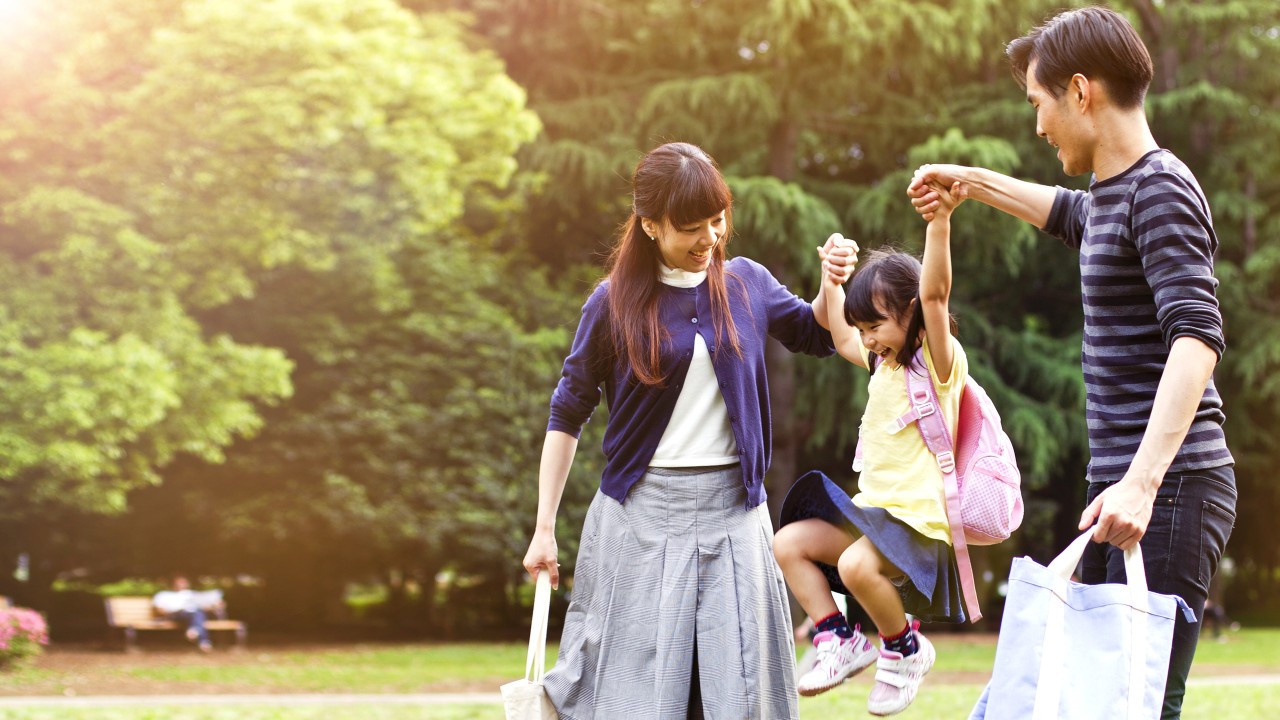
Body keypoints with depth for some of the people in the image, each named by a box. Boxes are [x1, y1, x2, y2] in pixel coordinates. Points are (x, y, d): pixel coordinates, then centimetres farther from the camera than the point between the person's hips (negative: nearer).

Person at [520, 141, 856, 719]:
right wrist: (543, 529, 0)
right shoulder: (615, 302, -3)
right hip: (644, 513, -2)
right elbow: (567, 416, 3)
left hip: (732, 510, 2)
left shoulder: (746, 282, 5)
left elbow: (817, 336, 22)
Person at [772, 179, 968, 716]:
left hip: (922, 516, -9)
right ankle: (840, 640, 3)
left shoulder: (938, 360, -10)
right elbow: (842, 338, 34)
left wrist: (939, 220, -42)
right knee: (790, 542, 1)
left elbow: (934, 292, -27)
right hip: (875, 508, 9)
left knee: (858, 565, -32)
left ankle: (905, 650, -7)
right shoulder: (884, 363, 15)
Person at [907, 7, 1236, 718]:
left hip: (1168, 490, -10)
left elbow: (1196, 334, -25)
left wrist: (1144, 480, -34)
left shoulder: (1161, 189, -11)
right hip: (1120, 484, 10)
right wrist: (972, 181, 51)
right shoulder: (1110, 195, 18)